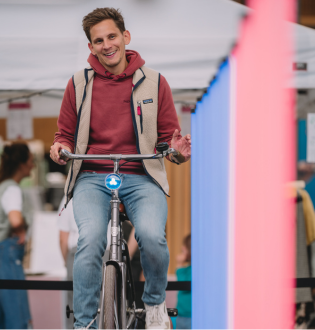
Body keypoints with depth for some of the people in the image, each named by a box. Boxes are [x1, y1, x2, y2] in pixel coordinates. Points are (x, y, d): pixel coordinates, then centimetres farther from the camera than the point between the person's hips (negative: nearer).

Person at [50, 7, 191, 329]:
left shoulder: (154, 82, 8)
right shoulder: (79, 83, 9)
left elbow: (167, 136, 13)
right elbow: (65, 134, 18)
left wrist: (178, 151, -10)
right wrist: (61, 148, -6)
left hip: (141, 178, 0)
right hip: (91, 178, 0)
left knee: (152, 235, -30)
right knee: (91, 239, -29)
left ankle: (155, 303, 0)